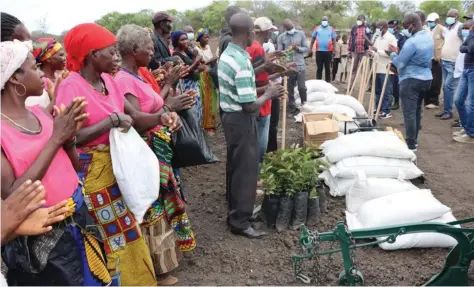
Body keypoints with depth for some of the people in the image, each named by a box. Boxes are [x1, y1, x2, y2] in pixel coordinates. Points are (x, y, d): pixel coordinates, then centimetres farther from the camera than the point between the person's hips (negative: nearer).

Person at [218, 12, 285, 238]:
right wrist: (268, 95, -8)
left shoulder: (226, 55, 6)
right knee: (246, 170, 1)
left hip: (229, 115, 10)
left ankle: (234, 211, 32)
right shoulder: (242, 62, -25)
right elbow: (250, 105, -26)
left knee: (234, 166, 18)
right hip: (242, 120, -10)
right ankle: (240, 221, 11)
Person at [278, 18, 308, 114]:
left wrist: (298, 48, -15)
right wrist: (288, 50, -21)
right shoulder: (281, 37, 3)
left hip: (300, 65, 0)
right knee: (290, 88, 8)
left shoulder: (301, 34, 4)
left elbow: (306, 48, 3)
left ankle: (304, 105, 16)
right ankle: (292, 107, 21)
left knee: (302, 87, -3)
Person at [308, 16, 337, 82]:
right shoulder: (317, 28, 6)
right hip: (319, 51, 0)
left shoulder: (331, 29, 6)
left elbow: (334, 40, 7)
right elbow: (313, 39, 8)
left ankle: (328, 82, 14)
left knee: (327, 68, 7)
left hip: (328, 51, 0)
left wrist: (334, 50, 0)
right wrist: (310, 49, 3)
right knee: (319, 68, 5)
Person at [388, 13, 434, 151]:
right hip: (426, 78, 10)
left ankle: (411, 144, -4)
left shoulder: (412, 41, -20)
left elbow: (399, 63, -16)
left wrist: (393, 53, 5)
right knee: (417, 110, 17)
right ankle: (414, 139, 26)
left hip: (411, 80, -9)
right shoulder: (429, 37, 10)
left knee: (409, 112, -6)